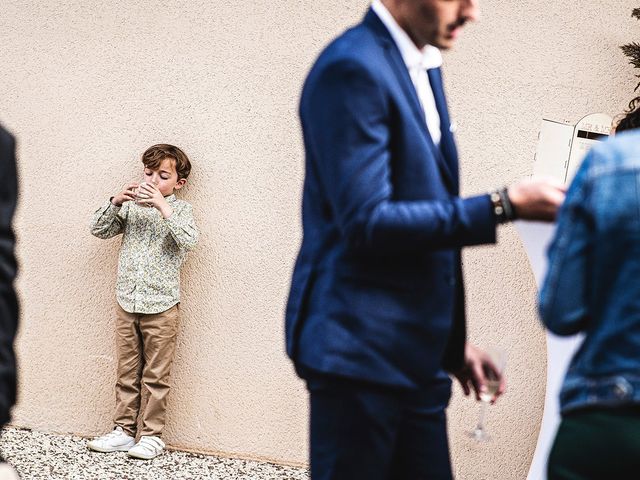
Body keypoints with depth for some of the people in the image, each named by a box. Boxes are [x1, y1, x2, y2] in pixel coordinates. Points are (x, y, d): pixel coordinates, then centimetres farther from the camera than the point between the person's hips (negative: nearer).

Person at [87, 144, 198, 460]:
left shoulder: (180, 209, -2)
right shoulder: (131, 206, 8)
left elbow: (188, 240, -20)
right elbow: (99, 230, 4)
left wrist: (163, 207, -25)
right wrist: (116, 202, -10)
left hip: (161, 307, -4)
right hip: (127, 304, 4)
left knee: (156, 377, 4)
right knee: (126, 373, 11)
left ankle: (152, 435, 12)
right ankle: (124, 431, 20)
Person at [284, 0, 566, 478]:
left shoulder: (422, 66, 13)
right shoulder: (353, 69, -14)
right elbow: (366, 223, -21)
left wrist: (453, 341, 18)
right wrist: (504, 205, -19)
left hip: (417, 357, 8)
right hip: (359, 350, -8)